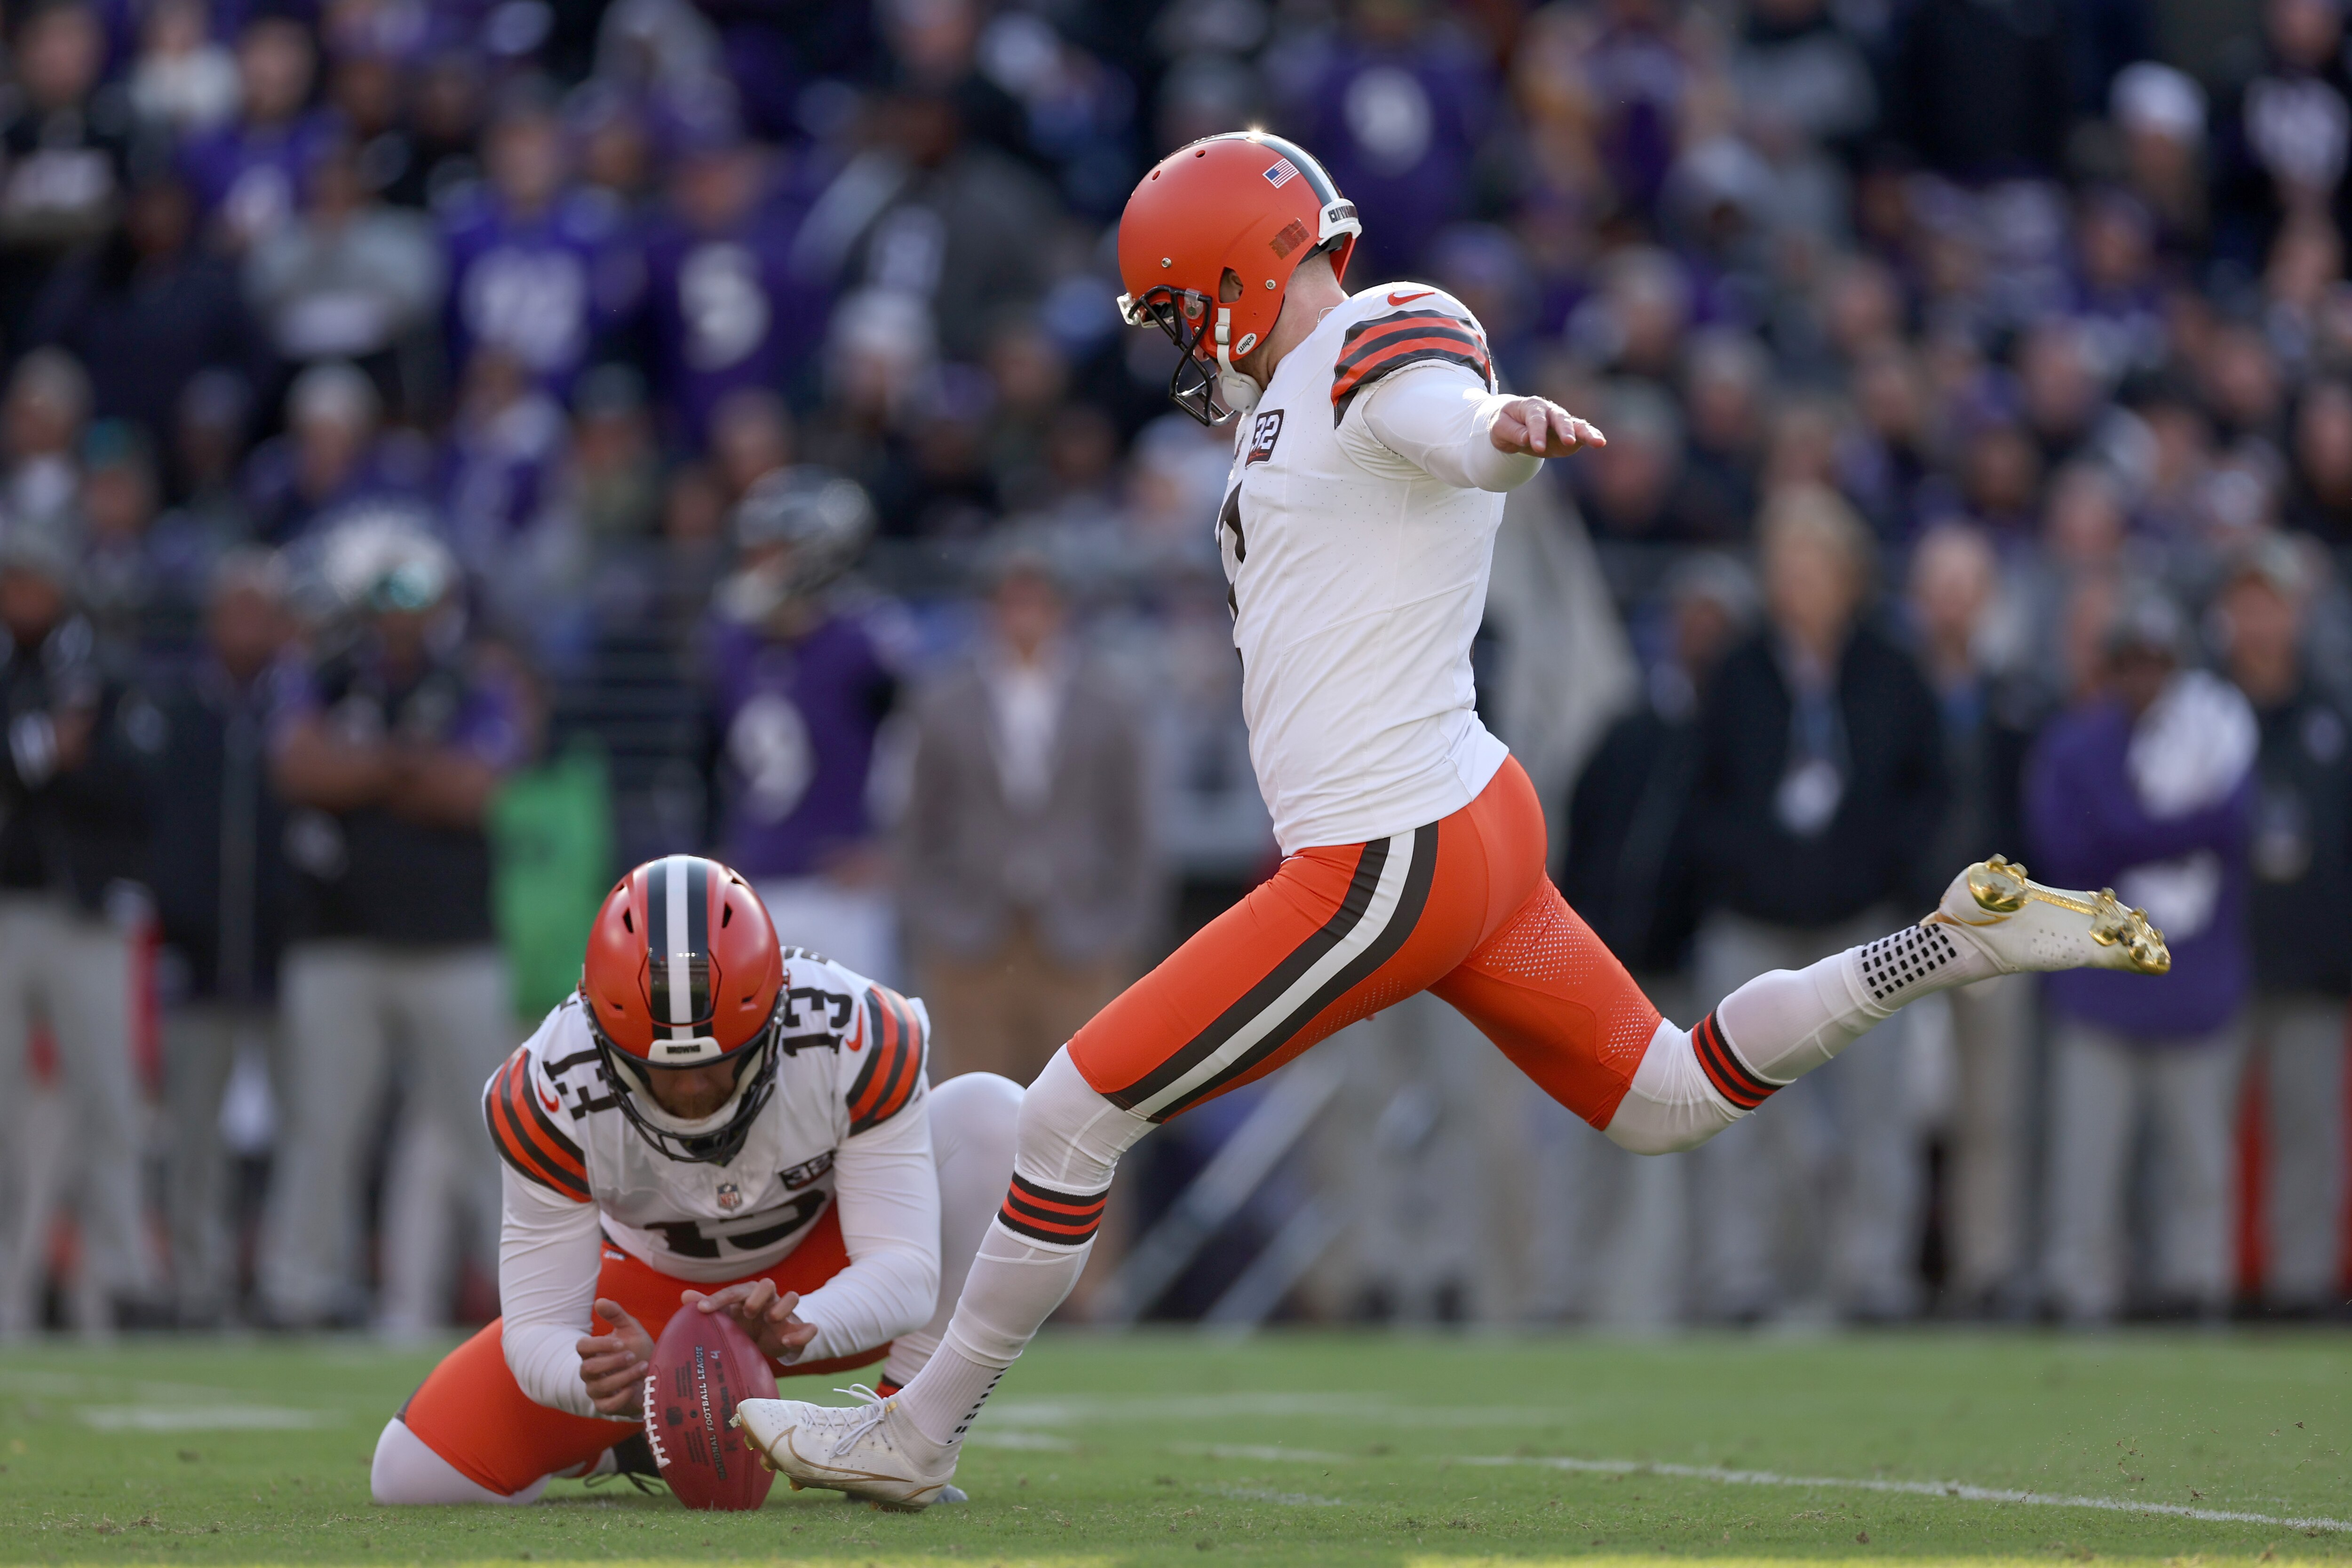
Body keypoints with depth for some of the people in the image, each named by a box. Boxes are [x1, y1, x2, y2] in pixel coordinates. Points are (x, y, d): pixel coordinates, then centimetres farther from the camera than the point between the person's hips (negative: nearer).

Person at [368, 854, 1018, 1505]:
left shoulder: (853, 1036, -32)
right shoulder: (552, 1094, -30)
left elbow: (907, 1270, -32)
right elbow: (538, 1330, -26)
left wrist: (795, 1326, -53)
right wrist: (616, 1384, -51)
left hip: (827, 1293, -1)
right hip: (658, 1296, 1)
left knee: (993, 1115, -28)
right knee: (415, 1473, -15)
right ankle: (649, 1444, 14)